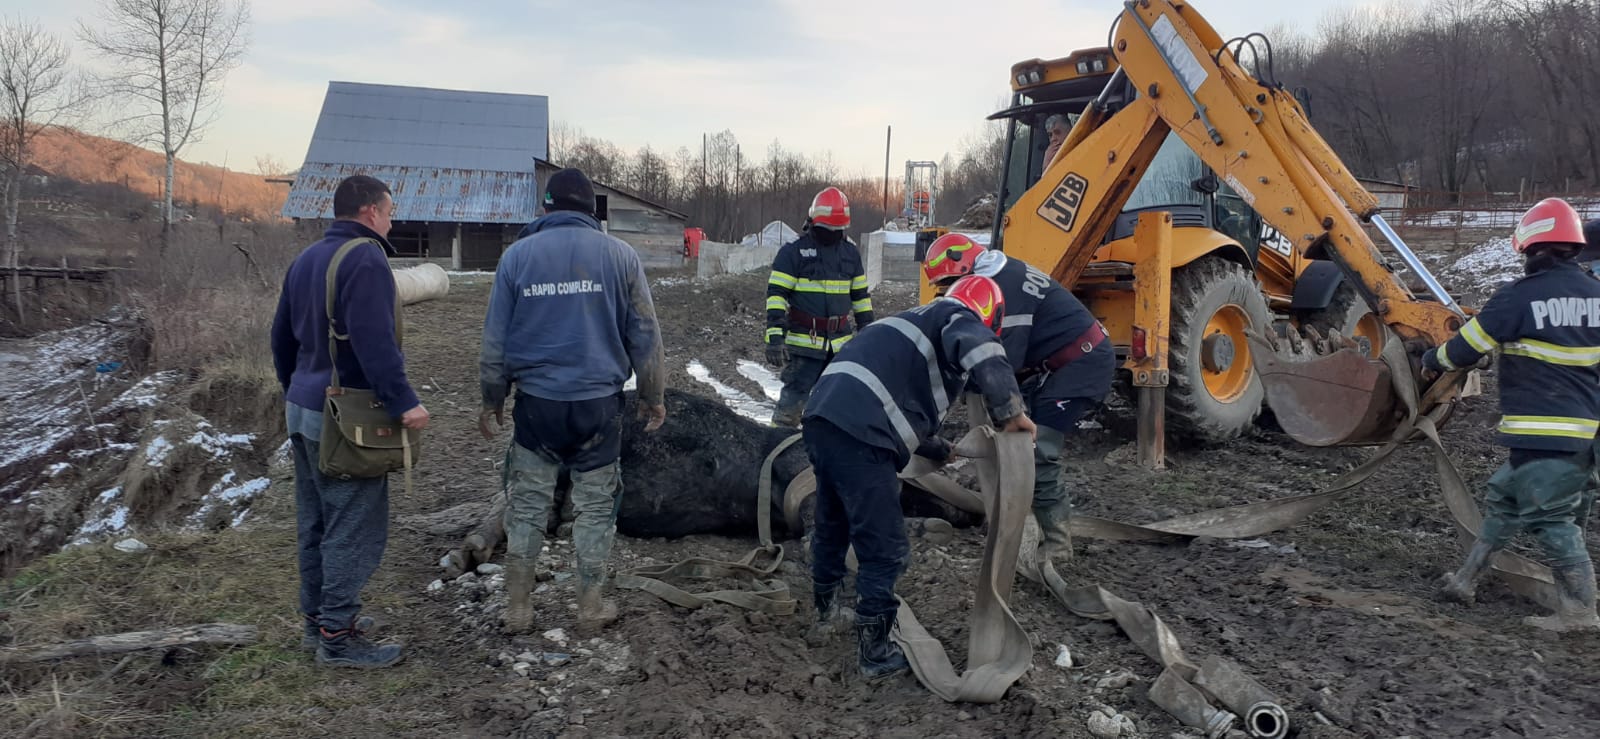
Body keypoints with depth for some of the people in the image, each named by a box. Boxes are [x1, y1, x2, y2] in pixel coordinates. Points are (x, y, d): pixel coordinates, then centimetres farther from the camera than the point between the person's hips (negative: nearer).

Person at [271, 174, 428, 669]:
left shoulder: (306, 260, 14)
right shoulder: (365, 259, -16)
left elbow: (282, 336, 21)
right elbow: (374, 341, -26)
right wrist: (403, 402, -26)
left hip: (303, 410, 10)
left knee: (315, 521, 17)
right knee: (355, 528, -3)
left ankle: (318, 617, 28)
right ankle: (337, 637, 2)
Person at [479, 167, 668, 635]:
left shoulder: (518, 254, 2)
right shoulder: (619, 254, 0)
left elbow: (496, 337, 6)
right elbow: (644, 333, 3)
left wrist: (493, 399, 16)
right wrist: (653, 395, 13)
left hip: (537, 402, 1)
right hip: (599, 403, -1)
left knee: (527, 502, 11)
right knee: (595, 505, 10)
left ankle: (517, 608, 17)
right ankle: (591, 606, 17)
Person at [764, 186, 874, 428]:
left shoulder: (851, 253, 12)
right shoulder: (793, 251, -5)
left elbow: (861, 296, 20)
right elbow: (776, 294, -9)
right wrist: (775, 336, -18)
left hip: (841, 343, 5)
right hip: (804, 342, -5)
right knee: (793, 399, -8)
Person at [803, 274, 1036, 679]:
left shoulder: (920, 322, 32)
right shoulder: (959, 320, 4)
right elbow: (986, 356, -21)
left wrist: (943, 450, 51)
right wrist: (1011, 414, -10)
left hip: (822, 417, 10)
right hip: (858, 436, -10)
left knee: (832, 521, 30)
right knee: (884, 547, 1)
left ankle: (824, 601, 52)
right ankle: (875, 653, 9)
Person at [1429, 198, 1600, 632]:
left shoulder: (1519, 297, -14)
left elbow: (1466, 348, -6)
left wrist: (1432, 361, 14)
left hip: (1541, 431, -8)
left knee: (1549, 516, -1)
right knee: (1504, 498, 17)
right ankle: (1465, 580, 24)